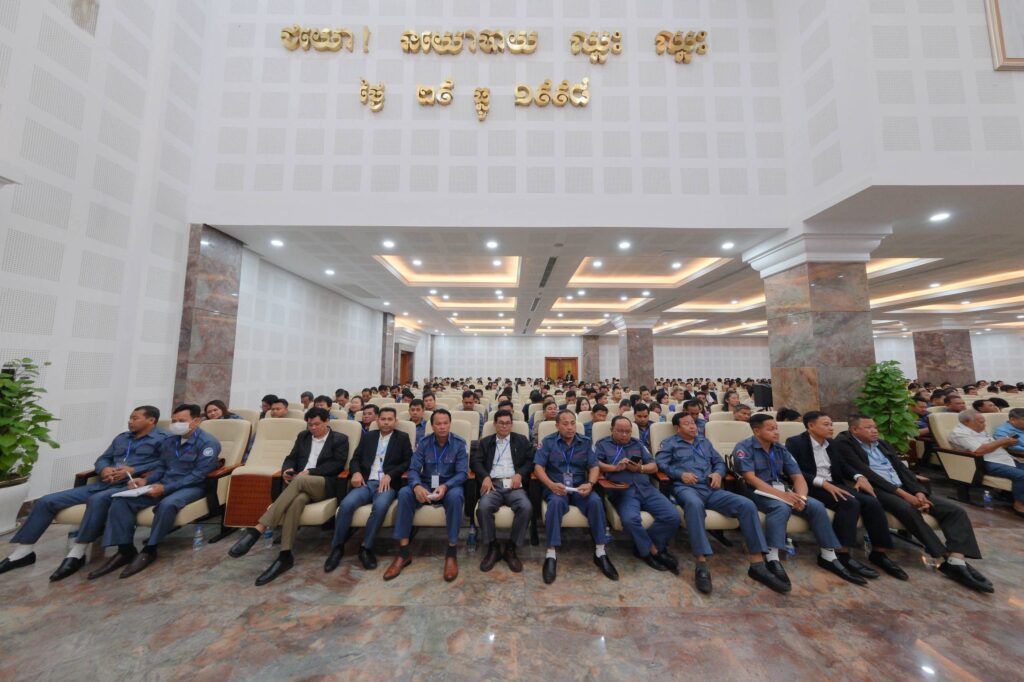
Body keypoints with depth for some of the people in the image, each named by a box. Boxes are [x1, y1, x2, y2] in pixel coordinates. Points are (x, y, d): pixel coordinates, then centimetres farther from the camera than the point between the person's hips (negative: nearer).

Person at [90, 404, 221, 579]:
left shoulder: (208, 443, -13)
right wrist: (145, 480, -3)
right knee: (120, 500, -12)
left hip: (192, 487, -8)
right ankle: (125, 550, -8)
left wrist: (166, 488, -21)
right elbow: (160, 467, 17)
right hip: (164, 484, 8)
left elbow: (199, 474, -18)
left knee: (167, 504, -36)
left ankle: (149, 550, -14)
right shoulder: (168, 441, 14)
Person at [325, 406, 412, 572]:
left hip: (387, 484, -2)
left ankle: (366, 547, -13)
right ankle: (337, 547, -5)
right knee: (346, 504, -26)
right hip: (366, 483, 3)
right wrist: (356, 472, -6)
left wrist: (390, 475, -12)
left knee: (380, 506, -33)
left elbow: (409, 462, 2)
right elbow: (355, 459, 16)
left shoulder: (402, 438, 10)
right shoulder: (367, 437, 19)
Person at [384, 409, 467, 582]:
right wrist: (417, 486, -28)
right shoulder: (423, 443, 0)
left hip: (450, 486, -2)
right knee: (404, 493, -26)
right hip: (425, 486, 3)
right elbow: (413, 469, -6)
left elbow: (462, 473, -12)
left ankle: (451, 553, -23)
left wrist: (445, 486, -31)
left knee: (455, 496, -37)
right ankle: (403, 552, -17)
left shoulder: (460, 444, -6)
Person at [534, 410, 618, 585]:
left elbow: (594, 467, 3)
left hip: (579, 487, 2)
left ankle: (600, 552, -14)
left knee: (596, 501, -28)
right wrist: (551, 485, -22)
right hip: (556, 487, -2)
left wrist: (590, 483, -18)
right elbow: (538, 467, -5)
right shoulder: (548, 442, 2)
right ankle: (551, 554, -27)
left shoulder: (585, 442, 9)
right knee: (556, 502, -35)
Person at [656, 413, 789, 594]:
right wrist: (681, 474, -16)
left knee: (746, 505, -18)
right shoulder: (669, 443, 10)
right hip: (686, 488, -5)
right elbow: (660, 463, -3)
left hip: (710, 489, 6)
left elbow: (720, 462, 25)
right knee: (694, 504, -41)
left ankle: (757, 565, -12)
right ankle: (702, 565, -36)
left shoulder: (704, 442, 27)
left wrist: (718, 473, 2)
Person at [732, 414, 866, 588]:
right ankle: (772, 559, -32)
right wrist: (781, 494, -26)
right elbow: (750, 478, -19)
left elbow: (797, 476, 5)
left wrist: (801, 496, -16)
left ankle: (828, 557, 0)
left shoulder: (781, 449, 11)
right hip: (758, 492, -6)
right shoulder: (744, 448, -10)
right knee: (781, 507, -34)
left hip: (783, 490, 6)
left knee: (817, 506, -14)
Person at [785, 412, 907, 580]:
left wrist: (859, 477, -2)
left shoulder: (830, 443, 17)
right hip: (812, 487, -8)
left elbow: (842, 466, 19)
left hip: (833, 484, 8)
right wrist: (823, 483, -25)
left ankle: (879, 553, -1)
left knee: (872, 502, -13)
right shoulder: (795, 442, -9)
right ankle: (842, 553, -22)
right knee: (850, 503, -29)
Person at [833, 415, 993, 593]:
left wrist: (919, 492, -4)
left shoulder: (883, 444, 21)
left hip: (905, 489, 8)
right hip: (877, 490, -8)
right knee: (908, 510, -35)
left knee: (955, 511, -8)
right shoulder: (845, 444, -6)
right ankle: (947, 557, -20)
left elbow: (902, 469, 14)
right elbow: (867, 474, -14)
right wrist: (902, 493, -16)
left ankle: (957, 561, -18)